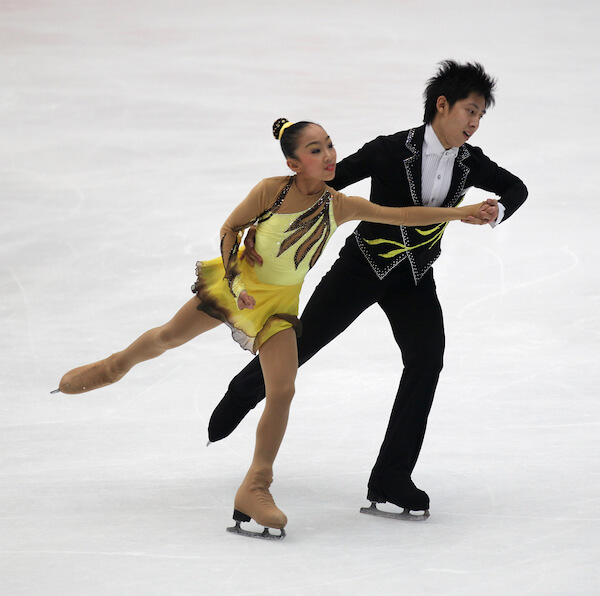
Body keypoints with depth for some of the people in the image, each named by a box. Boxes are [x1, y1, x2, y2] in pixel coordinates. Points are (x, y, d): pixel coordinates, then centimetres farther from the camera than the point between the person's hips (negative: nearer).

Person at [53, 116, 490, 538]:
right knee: (169, 337, 13)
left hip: (281, 301, 1)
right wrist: (234, 279, -19)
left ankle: (255, 488, 0)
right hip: (240, 281, -1)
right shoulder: (271, 191, -22)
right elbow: (230, 228, -9)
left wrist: (458, 212, -23)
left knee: (282, 392, -12)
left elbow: (401, 215, -16)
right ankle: (117, 365, 48)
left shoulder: (340, 206, -17)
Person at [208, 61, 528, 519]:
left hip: (414, 278, 4)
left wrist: (496, 211, -14)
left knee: (426, 361, -13)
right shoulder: (391, 151, -23)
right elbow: (319, 184, -22)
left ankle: (391, 479, -6)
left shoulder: (469, 163, -7)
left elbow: (516, 188, 11)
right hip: (364, 266, -4)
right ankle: (244, 393, 41)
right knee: (301, 343, 6)